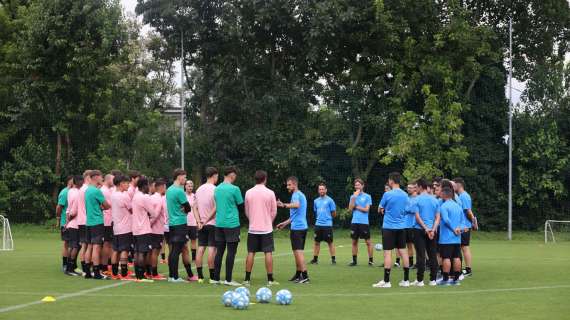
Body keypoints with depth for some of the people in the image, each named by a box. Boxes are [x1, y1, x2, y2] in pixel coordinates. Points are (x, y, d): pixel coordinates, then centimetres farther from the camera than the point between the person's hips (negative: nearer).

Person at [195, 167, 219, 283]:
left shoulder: (199, 189, 11)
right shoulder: (214, 189, -11)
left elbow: (195, 207, 9)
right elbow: (216, 208, -17)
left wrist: (199, 221, 2)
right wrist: (207, 220, -8)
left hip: (201, 224, 6)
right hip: (213, 223, -6)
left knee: (200, 248, 6)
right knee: (212, 248, -5)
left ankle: (200, 276, 6)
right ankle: (212, 277, -4)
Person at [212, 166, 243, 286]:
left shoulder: (217, 189, 9)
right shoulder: (234, 189, -11)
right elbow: (241, 205, -3)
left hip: (219, 223, 6)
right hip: (232, 223, -6)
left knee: (219, 251, 10)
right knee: (231, 252, -2)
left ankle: (216, 278, 11)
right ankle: (228, 279, -2)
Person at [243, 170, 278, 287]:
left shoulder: (248, 193, 0)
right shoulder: (270, 193, -6)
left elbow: (246, 211, 9)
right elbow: (274, 211, 1)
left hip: (252, 228, 2)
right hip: (266, 228, -2)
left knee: (251, 253, 7)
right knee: (268, 253, 1)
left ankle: (247, 279, 7)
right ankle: (270, 279, 0)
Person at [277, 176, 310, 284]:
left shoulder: (296, 194, -11)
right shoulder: (301, 195, 20)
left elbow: (296, 205, -35)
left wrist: (284, 205, -43)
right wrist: (285, 223, 33)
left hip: (297, 228, -10)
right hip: (303, 226, 10)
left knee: (298, 252, -10)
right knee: (299, 252, 16)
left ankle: (305, 276, -13)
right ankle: (298, 275, 23)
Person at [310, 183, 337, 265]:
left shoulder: (330, 200, -4)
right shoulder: (316, 201, 11)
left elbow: (334, 214, 0)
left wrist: (327, 218, 7)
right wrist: (319, 218, 14)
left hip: (327, 225, -5)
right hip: (318, 224, 5)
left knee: (330, 242, -2)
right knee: (317, 242, 7)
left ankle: (333, 259, 2)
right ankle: (315, 259, 13)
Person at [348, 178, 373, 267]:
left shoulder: (367, 196, 1)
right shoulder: (353, 196, 11)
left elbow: (366, 209, -7)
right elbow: (350, 208, -1)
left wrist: (356, 207, -2)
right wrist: (354, 197, -8)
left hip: (364, 222, -4)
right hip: (354, 222, 4)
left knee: (368, 242, -3)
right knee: (354, 242, 7)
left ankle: (371, 260, 2)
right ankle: (354, 260, 13)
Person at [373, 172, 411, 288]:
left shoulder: (387, 194, -11)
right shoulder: (405, 195, 5)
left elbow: (381, 209, 1)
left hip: (389, 227, -5)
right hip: (401, 227, 5)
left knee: (387, 253, -3)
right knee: (403, 251, 8)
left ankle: (386, 281, -4)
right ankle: (406, 280, 11)